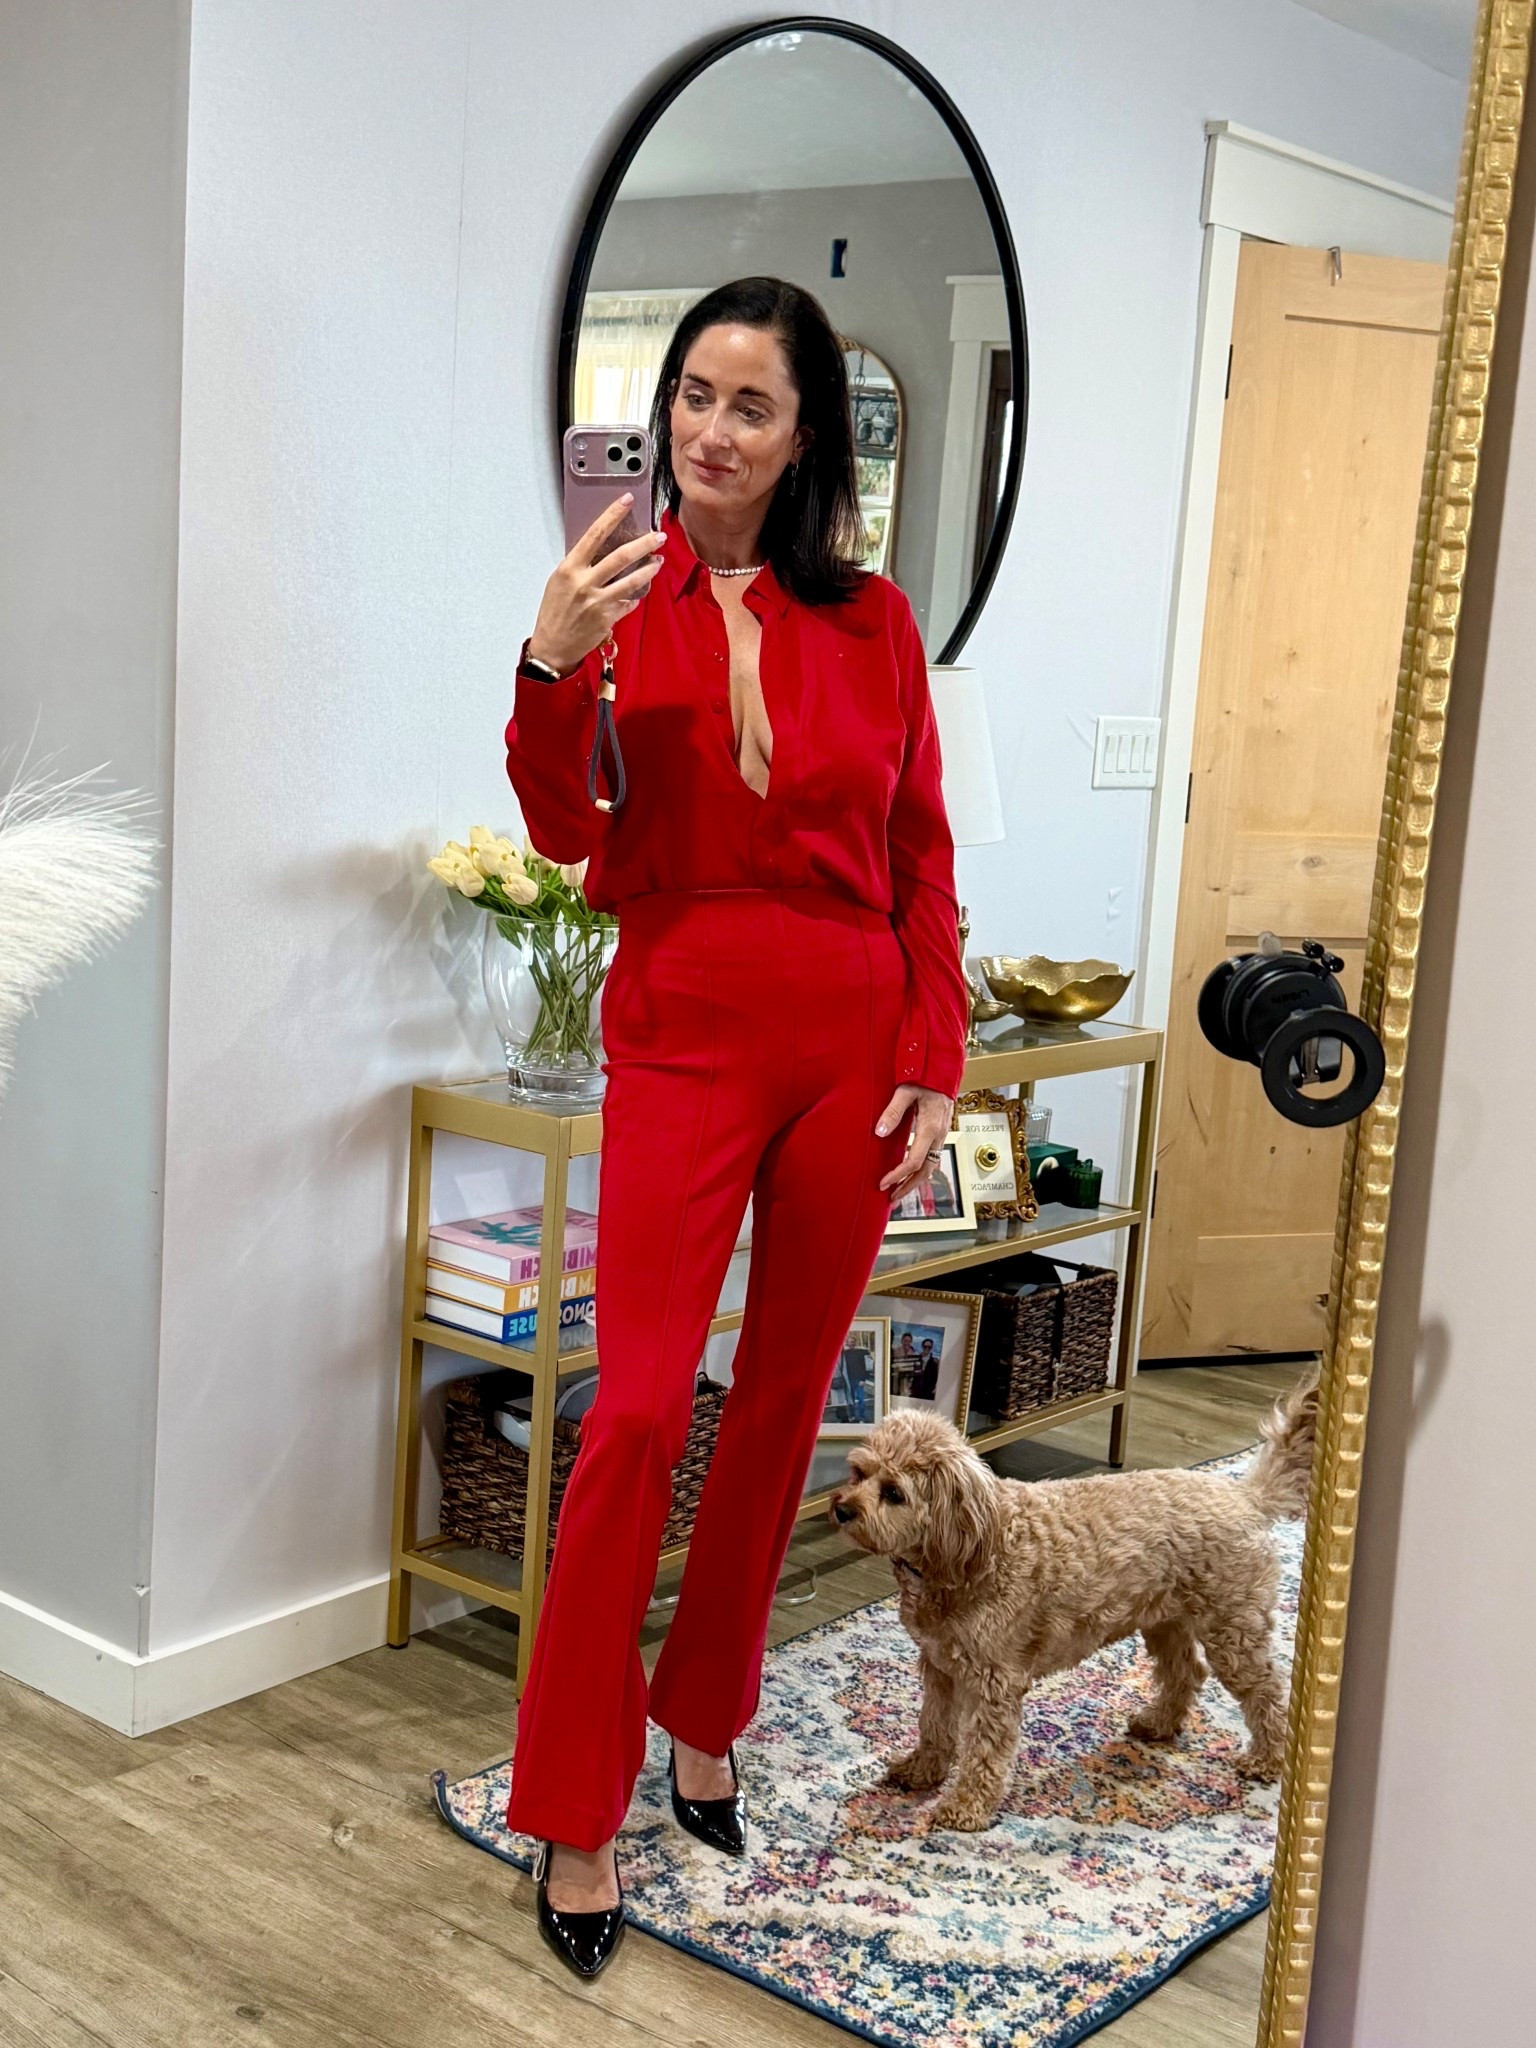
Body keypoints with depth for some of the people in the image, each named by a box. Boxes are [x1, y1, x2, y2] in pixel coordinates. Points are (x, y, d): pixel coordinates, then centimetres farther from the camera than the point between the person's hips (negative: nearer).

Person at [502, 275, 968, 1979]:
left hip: (854, 1047, 3)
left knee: (784, 1400, 12)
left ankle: (704, 1723, 31)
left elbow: (923, 862, 7)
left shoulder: (872, 621, 4)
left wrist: (937, 1060, 1)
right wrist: (552, 669, -25)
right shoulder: (621, 597, -1)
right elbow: (565, 834, -9)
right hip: (686, 1040, -3)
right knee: (640, 1414, -7)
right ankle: (574, 1819, 5)